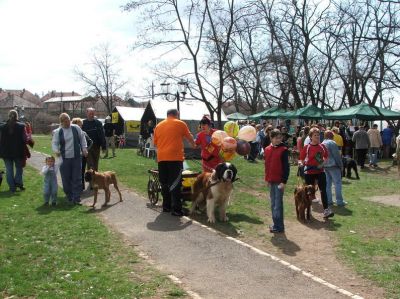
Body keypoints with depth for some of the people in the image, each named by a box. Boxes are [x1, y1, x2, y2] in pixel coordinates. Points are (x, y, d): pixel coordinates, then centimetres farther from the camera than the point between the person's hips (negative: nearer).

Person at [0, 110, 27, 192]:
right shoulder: (21, 126, -8)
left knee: (9, 170, 9)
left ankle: (12, 187, 9)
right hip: (18, 152, -1)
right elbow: (25, 139, -10)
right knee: (19, 168, 18)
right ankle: (18, 182, 2)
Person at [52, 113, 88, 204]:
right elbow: (54, 143, 0)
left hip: (76, 157, 0)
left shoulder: (76, 128, 3)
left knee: (77, 178, -1)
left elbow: (82, 138, 12)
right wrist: (56, 151, -19)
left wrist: (84, 148, 3)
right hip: (65, 158, 0)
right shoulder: (58, 132, 0)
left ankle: (76, 198, 3)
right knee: (66, 179, 4)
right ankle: (69, 197, 21)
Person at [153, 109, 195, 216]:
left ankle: (166, 206, 19)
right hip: (175, 158, -4)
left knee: (164, 183, 12)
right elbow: (189, 138, 15)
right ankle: (176, 209, -8)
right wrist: (194, 145, 35)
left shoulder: (158, 126, 14)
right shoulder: (180, 124, 4)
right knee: (175, 184, -5)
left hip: (161, 158, 4)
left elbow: (155, 143, 18)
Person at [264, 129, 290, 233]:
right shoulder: (267, 149, 9)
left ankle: (279, 226, 2)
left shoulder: (283, 150, -9)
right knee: (273, 203, 12)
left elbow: (286, 167, -11)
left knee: (278, 204, -5)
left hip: (279, 181, -6)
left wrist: (284, 181, -16)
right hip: (271, 181, 6)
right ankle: (276, 224, 22)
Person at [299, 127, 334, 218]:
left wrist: (323, 162, -4)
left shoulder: (322, 146, 2)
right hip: (309, 172, -2)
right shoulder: (306, 147, -8)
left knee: (323, 190, -5)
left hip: (320, 171, 2)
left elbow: (326, 156, 15)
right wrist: (301, 163, -26)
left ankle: (326, 210, -5)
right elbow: (301, 159, -5)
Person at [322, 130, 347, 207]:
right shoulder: (332, 143, -10)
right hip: (333, 166, -8)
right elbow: (337, 156, -12)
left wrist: (323, 164, 16)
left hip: (325, 166, 8)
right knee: (337, 183, -3)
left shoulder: (322, 143, 14)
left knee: (328, 184, 10)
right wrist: (341, 165, -5)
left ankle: (328, 201, 12)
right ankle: (339, 201, -3)